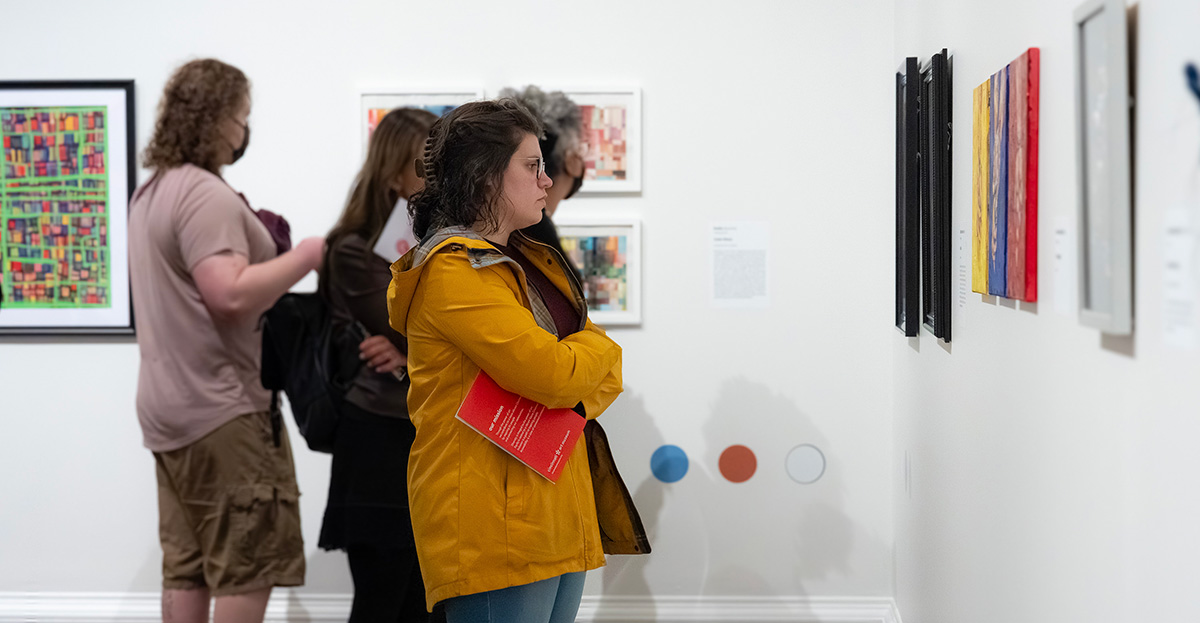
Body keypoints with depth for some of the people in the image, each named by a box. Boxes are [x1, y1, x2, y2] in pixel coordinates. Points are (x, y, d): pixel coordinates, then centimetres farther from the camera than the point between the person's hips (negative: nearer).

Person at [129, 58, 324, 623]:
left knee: (186, 567, 11)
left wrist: (260, 243, 14)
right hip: (221, 409, -10)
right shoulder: (205, 194, -17)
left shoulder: (154, 190, 15)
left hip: (171, 406, 10)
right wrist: (308, 254, -17)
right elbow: (231, 295, -27)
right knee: (248, 567, -4)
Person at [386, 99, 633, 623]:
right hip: (494, 528, -9)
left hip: (559, 516, 9)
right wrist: (595, 345, 1)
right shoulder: (454, 271, -13)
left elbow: (605, 374, 17)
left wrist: (577, 401, -6)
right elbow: (554, 372, -21)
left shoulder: (531, 263, 18)